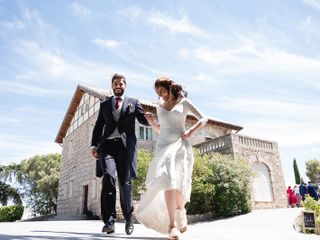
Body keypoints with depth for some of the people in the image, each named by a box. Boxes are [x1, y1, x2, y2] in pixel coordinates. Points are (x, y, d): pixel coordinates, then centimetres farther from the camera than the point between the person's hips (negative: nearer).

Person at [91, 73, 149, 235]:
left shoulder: (133, 102, 17)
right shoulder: (104, 104, 21)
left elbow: (144, 119, 7)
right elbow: (98, 126, 17)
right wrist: (94, 144, 5)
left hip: (126, 145, -1)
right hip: (108, 144, 1)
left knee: (125, 182, 1)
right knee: (108, 176, -20)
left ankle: (128, 218, 21)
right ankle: (109, 221, -17)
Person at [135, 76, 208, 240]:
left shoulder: (184, 102, 9)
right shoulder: (159, 108, 19)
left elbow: (203, 119, 7)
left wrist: (190, 131, -7)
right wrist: (151, 123, 6)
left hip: (180, 144, -2)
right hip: (163, 145, 2)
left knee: (179, 182, -8)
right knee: (167, 179, -18)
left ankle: (181, 211, 23)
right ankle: (172, 224, -19)